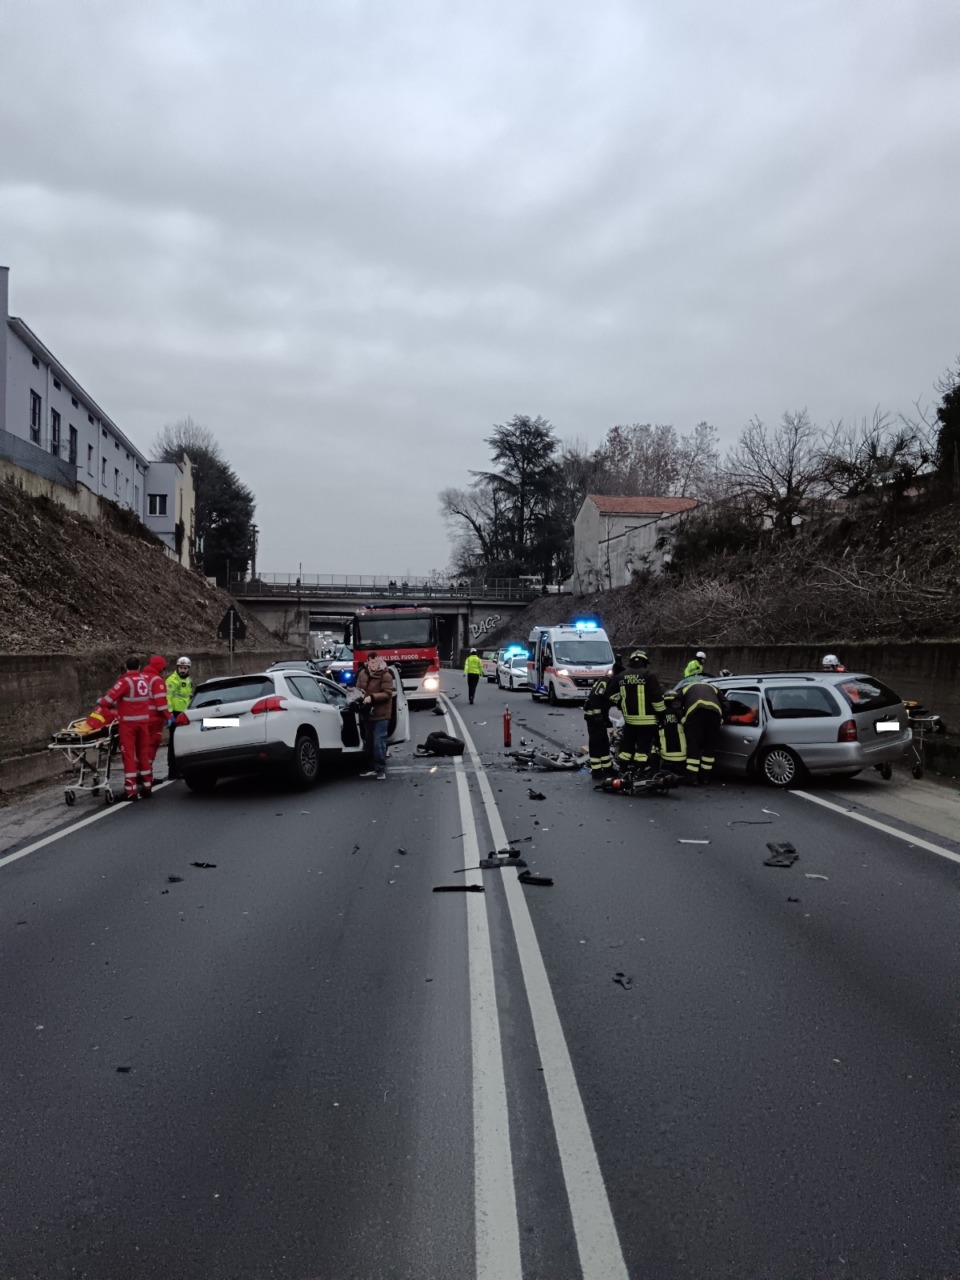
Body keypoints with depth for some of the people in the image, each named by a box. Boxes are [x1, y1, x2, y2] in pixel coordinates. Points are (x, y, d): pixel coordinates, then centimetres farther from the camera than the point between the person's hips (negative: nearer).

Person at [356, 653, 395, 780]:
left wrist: (372, 697, -25)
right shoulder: (363, 674, 5)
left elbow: (387, 694, -16)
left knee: (379, 743, -9)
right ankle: (373, 767, 26)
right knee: (369, 742, 15)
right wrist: (358, 695, -4)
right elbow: (358, 689, 17)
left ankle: (381, 769, -2)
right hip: (368, 713, 7)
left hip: (381, 715, -7)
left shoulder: (386, 676, -12)